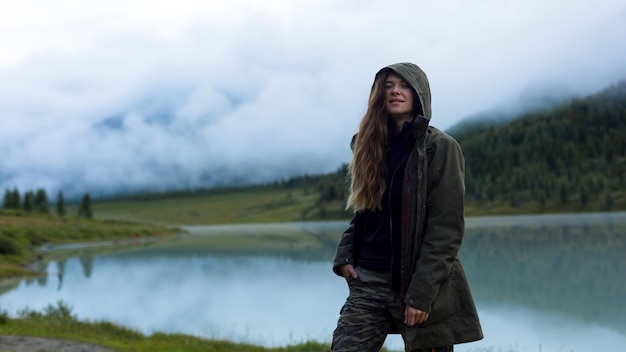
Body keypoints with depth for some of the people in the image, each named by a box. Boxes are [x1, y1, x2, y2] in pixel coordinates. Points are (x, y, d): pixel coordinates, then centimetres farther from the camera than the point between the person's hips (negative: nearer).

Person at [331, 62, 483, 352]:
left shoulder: (440, 147, -5)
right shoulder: (372, 145, 12)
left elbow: (446, 227, -11)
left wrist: (421, 293, -17)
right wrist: (344, 255, 3)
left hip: (419, 284, -4)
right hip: (368, 283, 5)